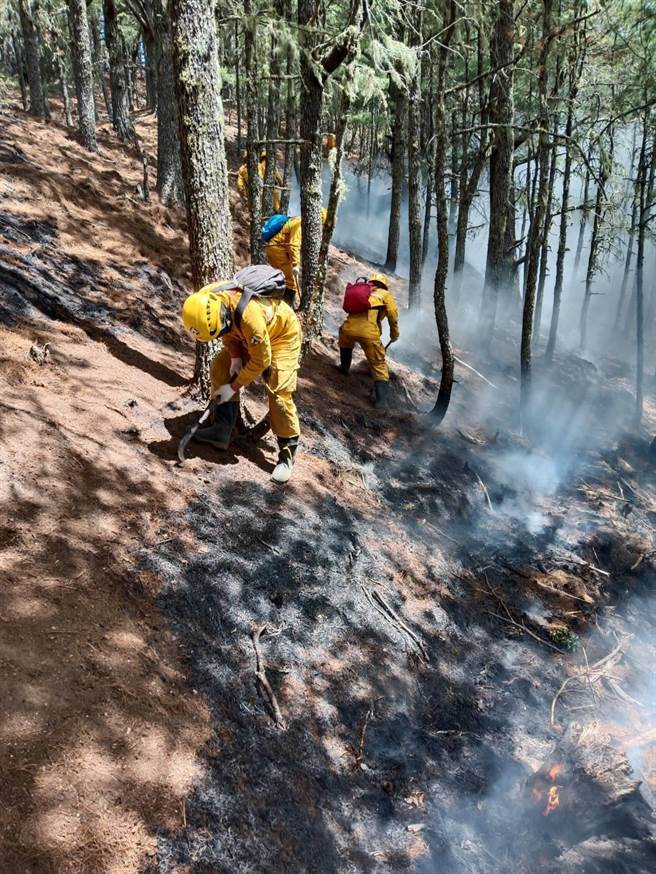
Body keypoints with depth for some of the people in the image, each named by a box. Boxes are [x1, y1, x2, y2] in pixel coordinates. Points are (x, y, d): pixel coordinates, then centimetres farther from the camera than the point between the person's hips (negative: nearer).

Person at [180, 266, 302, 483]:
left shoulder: (249, 314, -44)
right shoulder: (208, 300, -25)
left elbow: (260, 361, -30)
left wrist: (234, 387, -22)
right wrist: (235, 356, -15)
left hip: (282, 335, -7)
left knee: (279, 390, -17)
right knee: (220, 368, -4)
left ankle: (287, 453, -7)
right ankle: (222, 430, 4)